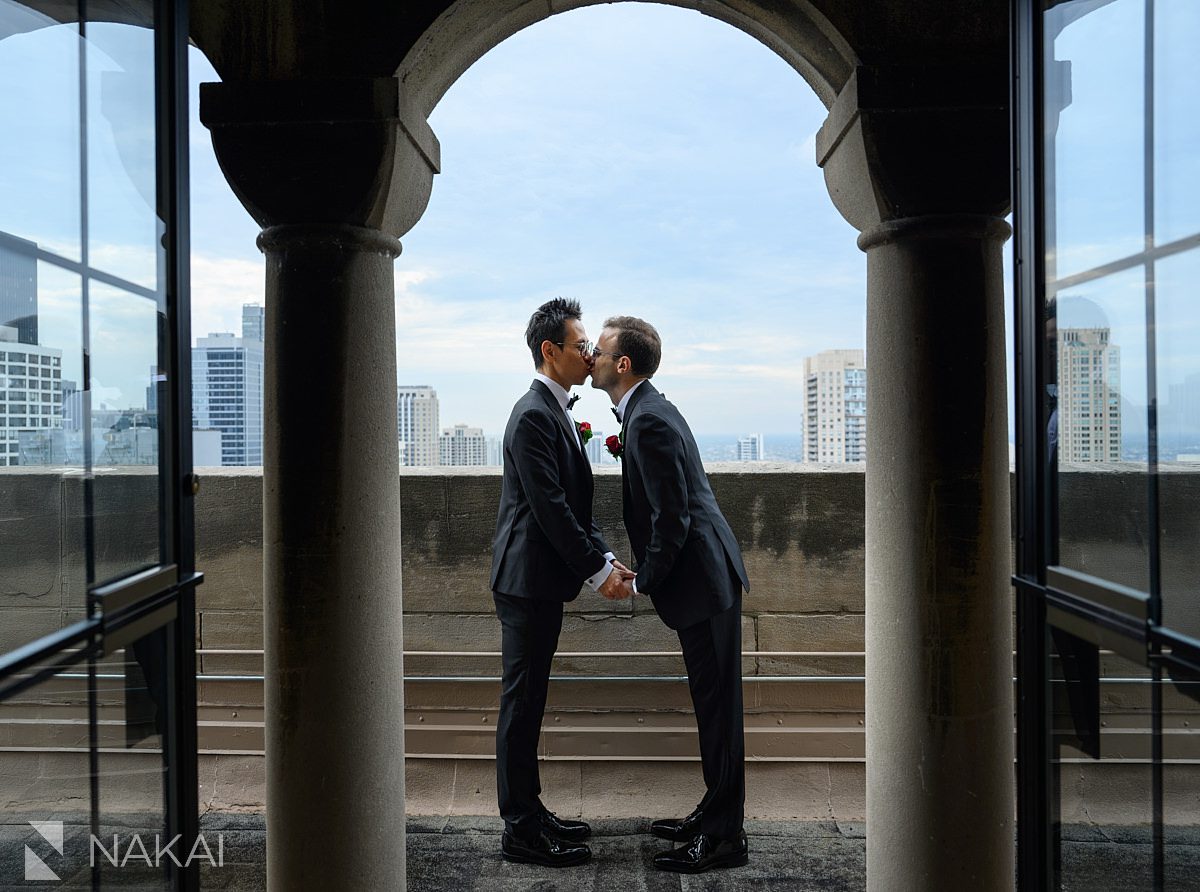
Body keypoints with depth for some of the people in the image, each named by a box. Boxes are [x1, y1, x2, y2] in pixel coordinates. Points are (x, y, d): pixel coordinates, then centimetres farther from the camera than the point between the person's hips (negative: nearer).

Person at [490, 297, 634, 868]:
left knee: (528, 703, 16)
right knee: (521, 704, 0)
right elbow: (549, 506, -21)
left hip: (543, 583, 10)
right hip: (527, 581, -10)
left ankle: (528, 814, 27)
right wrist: (596, 570, -16)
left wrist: (605, 557, 7)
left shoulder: (557, 413, 15)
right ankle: (520, 832, 11)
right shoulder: (533, 416, -16)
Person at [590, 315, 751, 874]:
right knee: (712, 704, 17)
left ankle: (724, 837, 12)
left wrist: (643, 582, -9)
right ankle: (714, 817, 30)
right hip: (704, 576, 10)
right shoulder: (647, 412, 14)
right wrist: (647, 573, 16)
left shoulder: (649, 421, -18)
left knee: (717, 707, 0)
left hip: (703, 580, -10)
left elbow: (672, 518, -21)